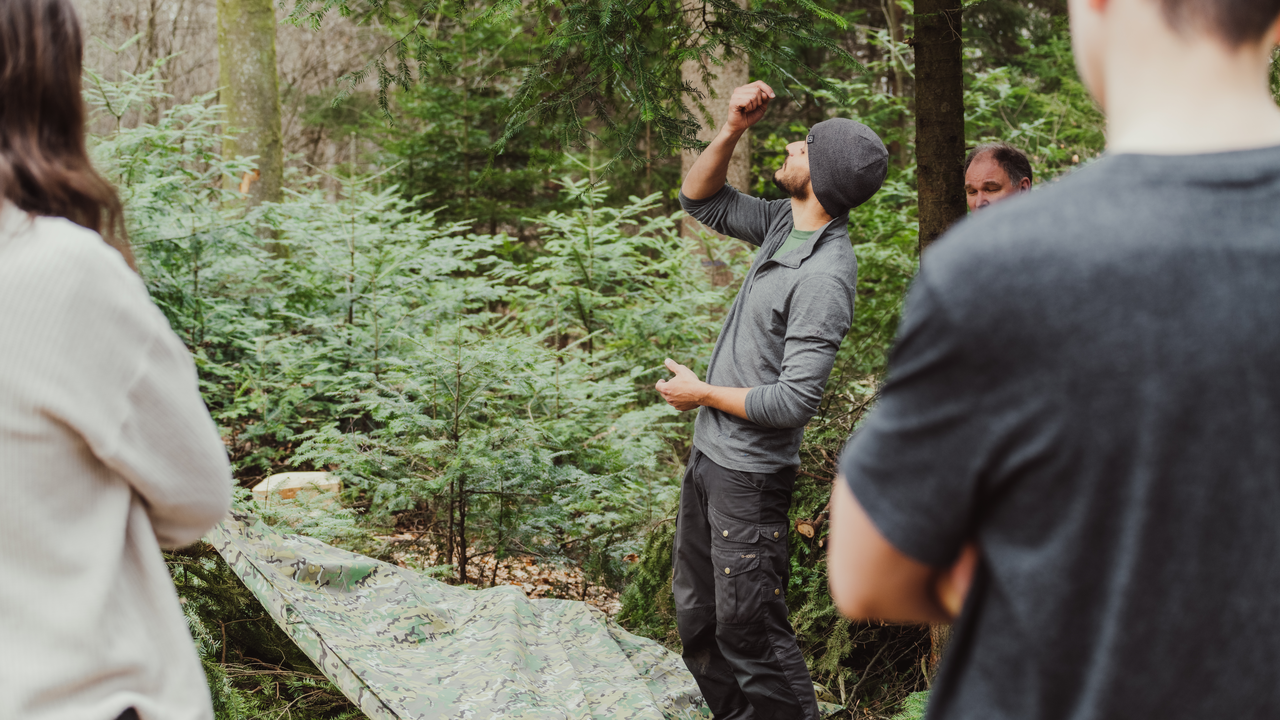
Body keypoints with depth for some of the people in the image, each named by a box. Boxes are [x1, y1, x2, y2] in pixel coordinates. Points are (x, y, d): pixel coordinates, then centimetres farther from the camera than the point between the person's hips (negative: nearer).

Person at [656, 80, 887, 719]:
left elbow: (794, 401, -27)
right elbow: (699, 199, 15)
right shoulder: (785, 225, 2)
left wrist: (702, 393, -12)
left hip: (749, 474, -10)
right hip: (709, 454, 10)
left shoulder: (824, 277, -25)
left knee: (749, 630, -2)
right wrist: (732, 130, -3)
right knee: (697, 617, 21)